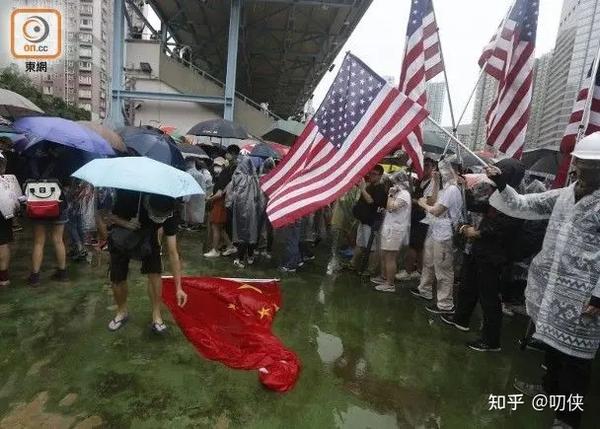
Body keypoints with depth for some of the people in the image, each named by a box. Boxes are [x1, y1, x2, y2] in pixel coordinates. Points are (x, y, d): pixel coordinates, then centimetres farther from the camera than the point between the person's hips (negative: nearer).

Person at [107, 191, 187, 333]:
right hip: (122, 238, 0)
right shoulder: (128, 195, -37)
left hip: (148, 238, 0)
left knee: (154, 273, -16)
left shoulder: (168, 215, -33)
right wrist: (126, 223, -41)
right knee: (117, 279, -1)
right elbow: (112, 216, -15)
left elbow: (173, 252, -30)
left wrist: (178, 288, -32)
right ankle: (122, 312, 27)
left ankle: (157, 316, 1)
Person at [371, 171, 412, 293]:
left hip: (395, 229, -10)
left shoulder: (404, 194, -14)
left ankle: (390, 284, 0)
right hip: (390, 228, 10)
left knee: (390, 257, -6)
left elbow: (391, 207, -22)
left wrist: (390, 195, -12)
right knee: (384, 255, 18)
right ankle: (383, 277, 31)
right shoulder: (399, 193, 16)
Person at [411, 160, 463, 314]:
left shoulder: (452, 190, -19)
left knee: (443, 270, -3)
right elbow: (435, 201, 14)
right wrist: (435, 183, 10)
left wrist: (423, 204, -1)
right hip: (434, 232, 11)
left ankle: (445, 304, 6)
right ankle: (425, 290, 41)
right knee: (428, 263, 24)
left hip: (443, 235, -11)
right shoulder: (446, 189, 11)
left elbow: (436, 211, -20)